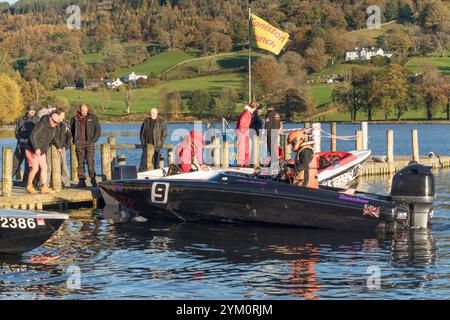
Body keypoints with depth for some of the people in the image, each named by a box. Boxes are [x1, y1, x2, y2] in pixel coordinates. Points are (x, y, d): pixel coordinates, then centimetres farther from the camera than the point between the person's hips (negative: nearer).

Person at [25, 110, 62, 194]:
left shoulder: (53, 128, 0)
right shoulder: (41, 125, -26)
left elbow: (52, 138, 20)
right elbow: (32, 136, -34)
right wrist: (36, 148, -42)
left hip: (41, 151, 8)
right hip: (32, 150, -8)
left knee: (44, 168, 2)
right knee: (35, 168, -12)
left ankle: (44, 187, 2)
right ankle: (29, 186, 3)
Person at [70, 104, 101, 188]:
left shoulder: (92, 118, 2)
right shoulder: (75, 119, 8)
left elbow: (98, 130, 5)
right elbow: (71, 130, 22)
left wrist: (93, 140, -5)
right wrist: (74, 140, 11)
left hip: (89, 143, -2)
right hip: (79, 143, 2)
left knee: (90, 162, -10)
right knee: (80, 163, 1)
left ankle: (93, 179, 1)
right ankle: (81, 181, 4)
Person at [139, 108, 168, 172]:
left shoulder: (161, 121, -1)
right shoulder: (146, 120, 10)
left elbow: (164, 131, -1)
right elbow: (142, 131, 16)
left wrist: (161, 141, -9)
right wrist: (142, 140, 6)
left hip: (156, 145, -3)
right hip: (147, 144, 3)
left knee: (155, 159, 0)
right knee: (144, 158, -2)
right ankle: (141, 171, -1)